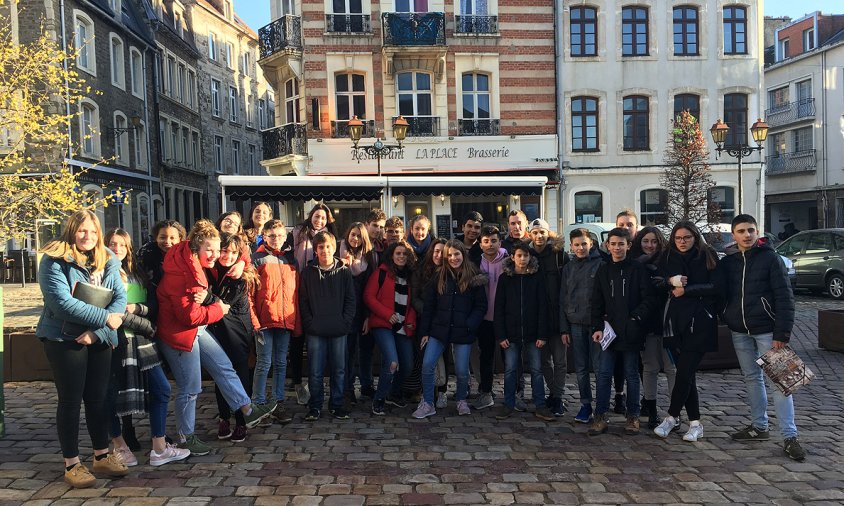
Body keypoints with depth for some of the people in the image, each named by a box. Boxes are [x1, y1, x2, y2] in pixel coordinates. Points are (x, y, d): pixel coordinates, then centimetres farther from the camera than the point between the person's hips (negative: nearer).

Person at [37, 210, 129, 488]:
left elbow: (120, 298, -3)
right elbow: (62, 301, -21)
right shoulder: (54, 261, -9)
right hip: (64, 339, -4)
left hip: (99, 339, 5)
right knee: (71, 400, 3)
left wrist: (97, 331, -15)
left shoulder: (108, 261, 5)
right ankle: (71, 464, 15)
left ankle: (102, 456, 24)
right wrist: (104, 317, -20)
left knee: (98, 398, 11)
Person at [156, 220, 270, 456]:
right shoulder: (180, 273, -27)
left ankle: (248, 410, 21)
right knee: (190, 389, 2)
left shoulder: (196, 263, -1)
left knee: (225, 368, 11)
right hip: (180, 334, -9)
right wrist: (219, 310, -11)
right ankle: (186, 437, 19)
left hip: (198, 330, 9)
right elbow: (190, 316, -26)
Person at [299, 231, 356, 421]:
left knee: (339, 370, 7)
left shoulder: (344, 272, 4)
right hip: (315, 331, 0)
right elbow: (303, 302, 3)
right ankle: (315, 406, 16)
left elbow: (350, 300, 2)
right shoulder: (308, 273, 4)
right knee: (315, 371, 3)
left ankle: (336, 405, 20)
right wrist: (310, 323, -6)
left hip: (339, 330, 0)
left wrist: (345, 322, -7)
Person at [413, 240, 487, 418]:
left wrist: (469, 325, -12)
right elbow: (429, 305, 6)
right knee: (427, 365, -7)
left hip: (463, 332, -1)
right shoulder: (439, 276, 4)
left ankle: (461, 400, 32)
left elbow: (481, 306, 1)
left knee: (462, 371, 4)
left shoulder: (474, 277, -1)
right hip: (439, 330, 2)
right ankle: (427, 404, 9)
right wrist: (425, 331, 2)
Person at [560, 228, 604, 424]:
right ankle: (585, 405, 18)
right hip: (575, 324, 4)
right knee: (581, 369, 8)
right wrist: (564, 328, 7)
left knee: (599, 367, -4)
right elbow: (563, 300, 12)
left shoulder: (601, 264, -1)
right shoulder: (568, 268, 12)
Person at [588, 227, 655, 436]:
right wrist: (597, 328, -1)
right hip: (609, 331, 3)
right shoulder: (603, 271, 10)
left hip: (631, 332, -3)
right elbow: (597, 303, 9)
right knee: (604, 374, 1)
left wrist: (636, 318, -15)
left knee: (632, 375, 8)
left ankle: (632, 416, 20)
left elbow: (649, 299, -3)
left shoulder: (638, 269, 0)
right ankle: (601, 416, 8)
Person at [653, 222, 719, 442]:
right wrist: (670, 281, -9)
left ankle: (672, 418, 6)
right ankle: (695, 423, 15)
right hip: (675, 322, 4)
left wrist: (686, 289, -11)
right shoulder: (668, 258, 11)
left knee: (684, 373, -8)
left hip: (699, 322, -3)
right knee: (686, 373, 6)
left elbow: (715, 287, -4)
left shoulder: (708, 256, 2)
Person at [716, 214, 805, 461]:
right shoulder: (727, 262, 6)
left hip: (766, 329, -5)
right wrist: (726, 319, -7)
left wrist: (782, 332, -16)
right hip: (740, 331, 5)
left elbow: (785, 297, -11)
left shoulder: (770, 258, -7)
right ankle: (759, 426, 25)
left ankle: (789, 436, 0)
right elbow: (720, 293, 9)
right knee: (751, 377, 13)